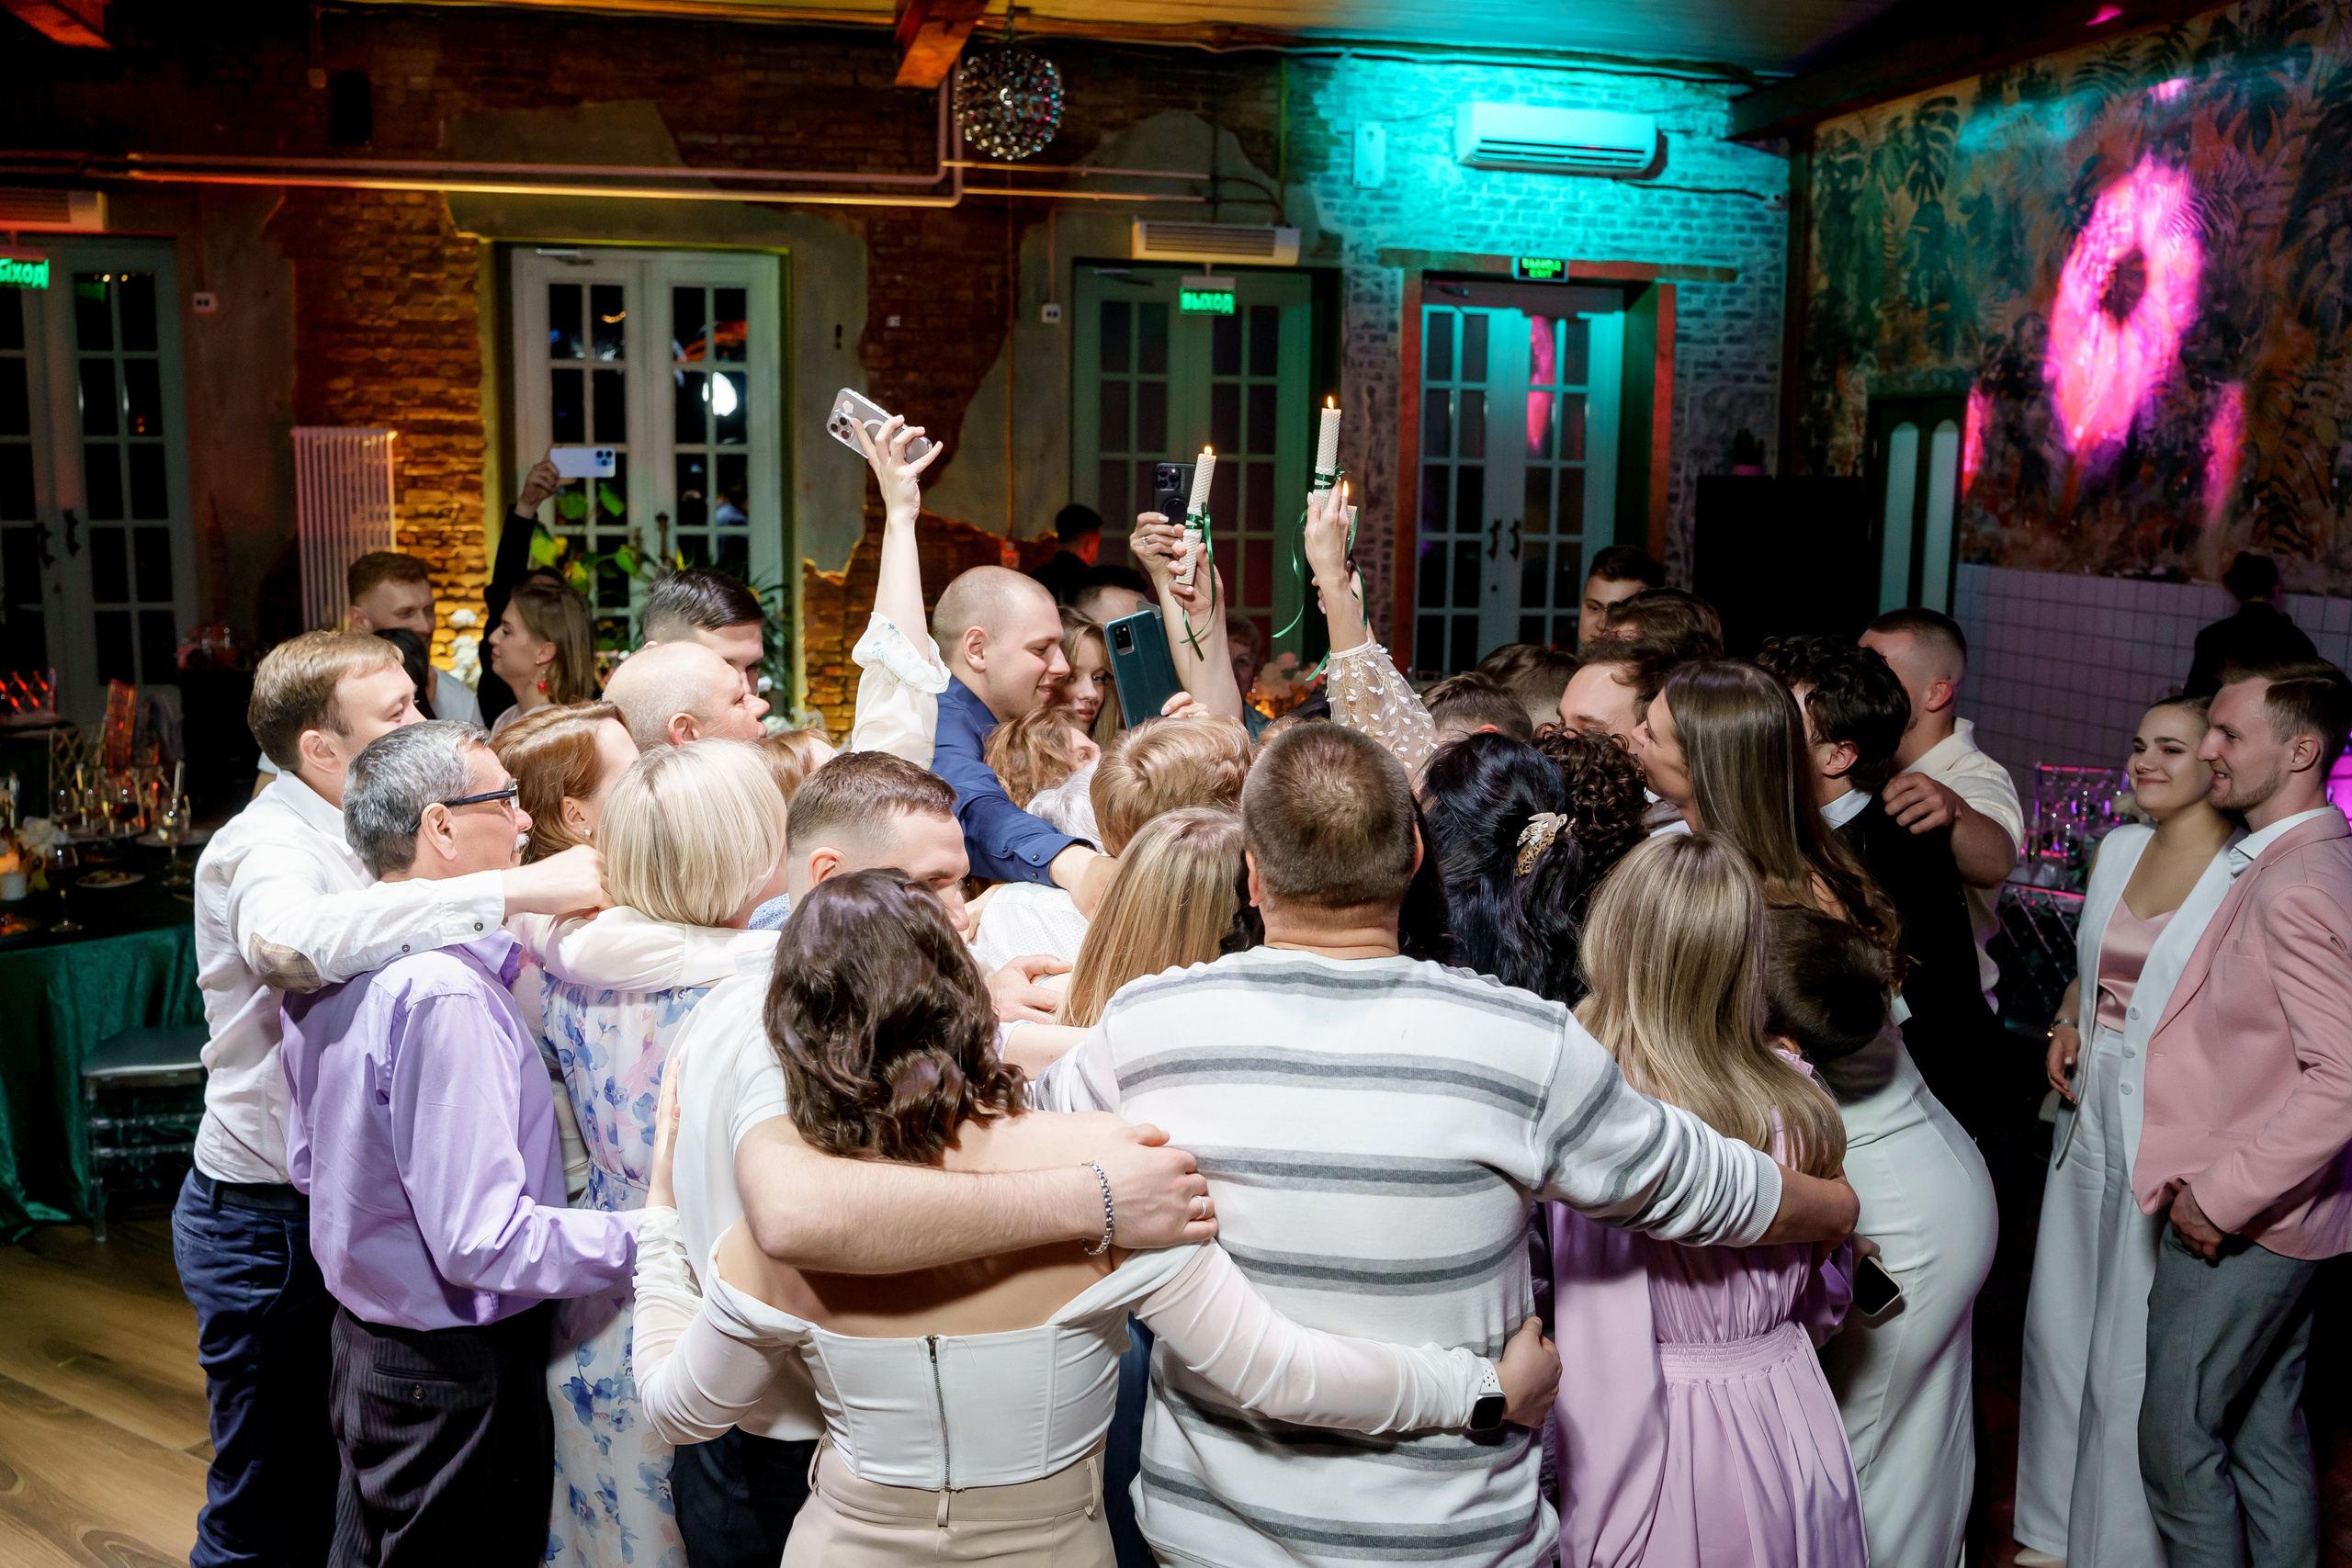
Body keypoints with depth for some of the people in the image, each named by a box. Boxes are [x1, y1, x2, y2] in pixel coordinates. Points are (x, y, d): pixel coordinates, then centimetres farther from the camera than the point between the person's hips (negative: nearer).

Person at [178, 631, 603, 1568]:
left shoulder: (356, 833, 9)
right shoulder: (270, 842, -20)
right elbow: (290, 939, -44)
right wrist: (511, 891, -46)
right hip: (270, 1219, -8)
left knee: (338, 1487, 20)